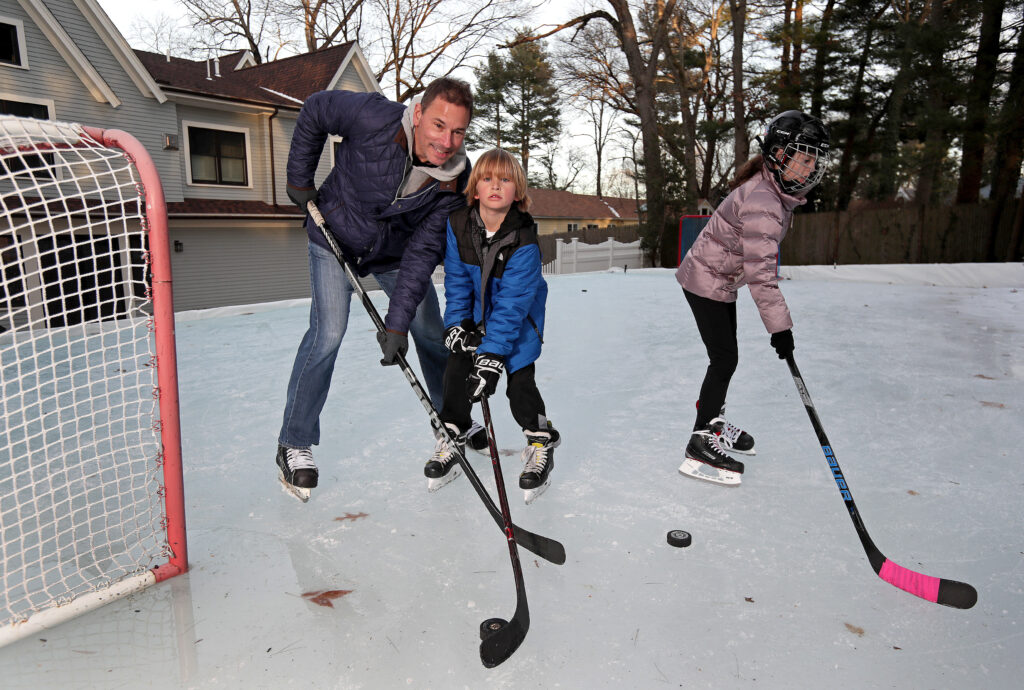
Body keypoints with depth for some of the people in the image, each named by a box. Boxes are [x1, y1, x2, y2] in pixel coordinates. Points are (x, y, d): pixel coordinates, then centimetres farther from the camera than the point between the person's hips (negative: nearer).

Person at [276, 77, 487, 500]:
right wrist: (299, 179, -9)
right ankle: (294, 445, 1)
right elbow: (315, 109, -11)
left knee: (431, 333, 7)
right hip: (336, 239, -3)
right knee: (328, 333, -15)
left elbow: (423, 252, -24)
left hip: (397, 253, 3)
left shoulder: (455, 181, -23)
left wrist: (397, 322, -29)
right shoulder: (373, 119, -32)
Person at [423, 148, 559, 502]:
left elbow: (512, 305, -30)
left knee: (519, 379, -10)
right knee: (456, 367, -4)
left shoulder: (524, 242, -29)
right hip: (474, 314, 4)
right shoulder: (458, 224, -16)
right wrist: (457, 323, -11)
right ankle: (451, 438, 16)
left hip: (519, 318, -4)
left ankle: (541, 443, 13)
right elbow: (456, 280, -5)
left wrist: (492, 354, -33)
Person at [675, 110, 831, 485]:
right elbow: (759, 270, -32)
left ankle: (713, 419, 38)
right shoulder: (761, 201, -29)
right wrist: (780, 325, -30)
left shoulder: (779, 190, 4)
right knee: (724, 359, -8)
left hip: (722, 281, 10)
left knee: (726, 355, 18)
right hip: (706, 282, -10)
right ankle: (700, 446, 0)